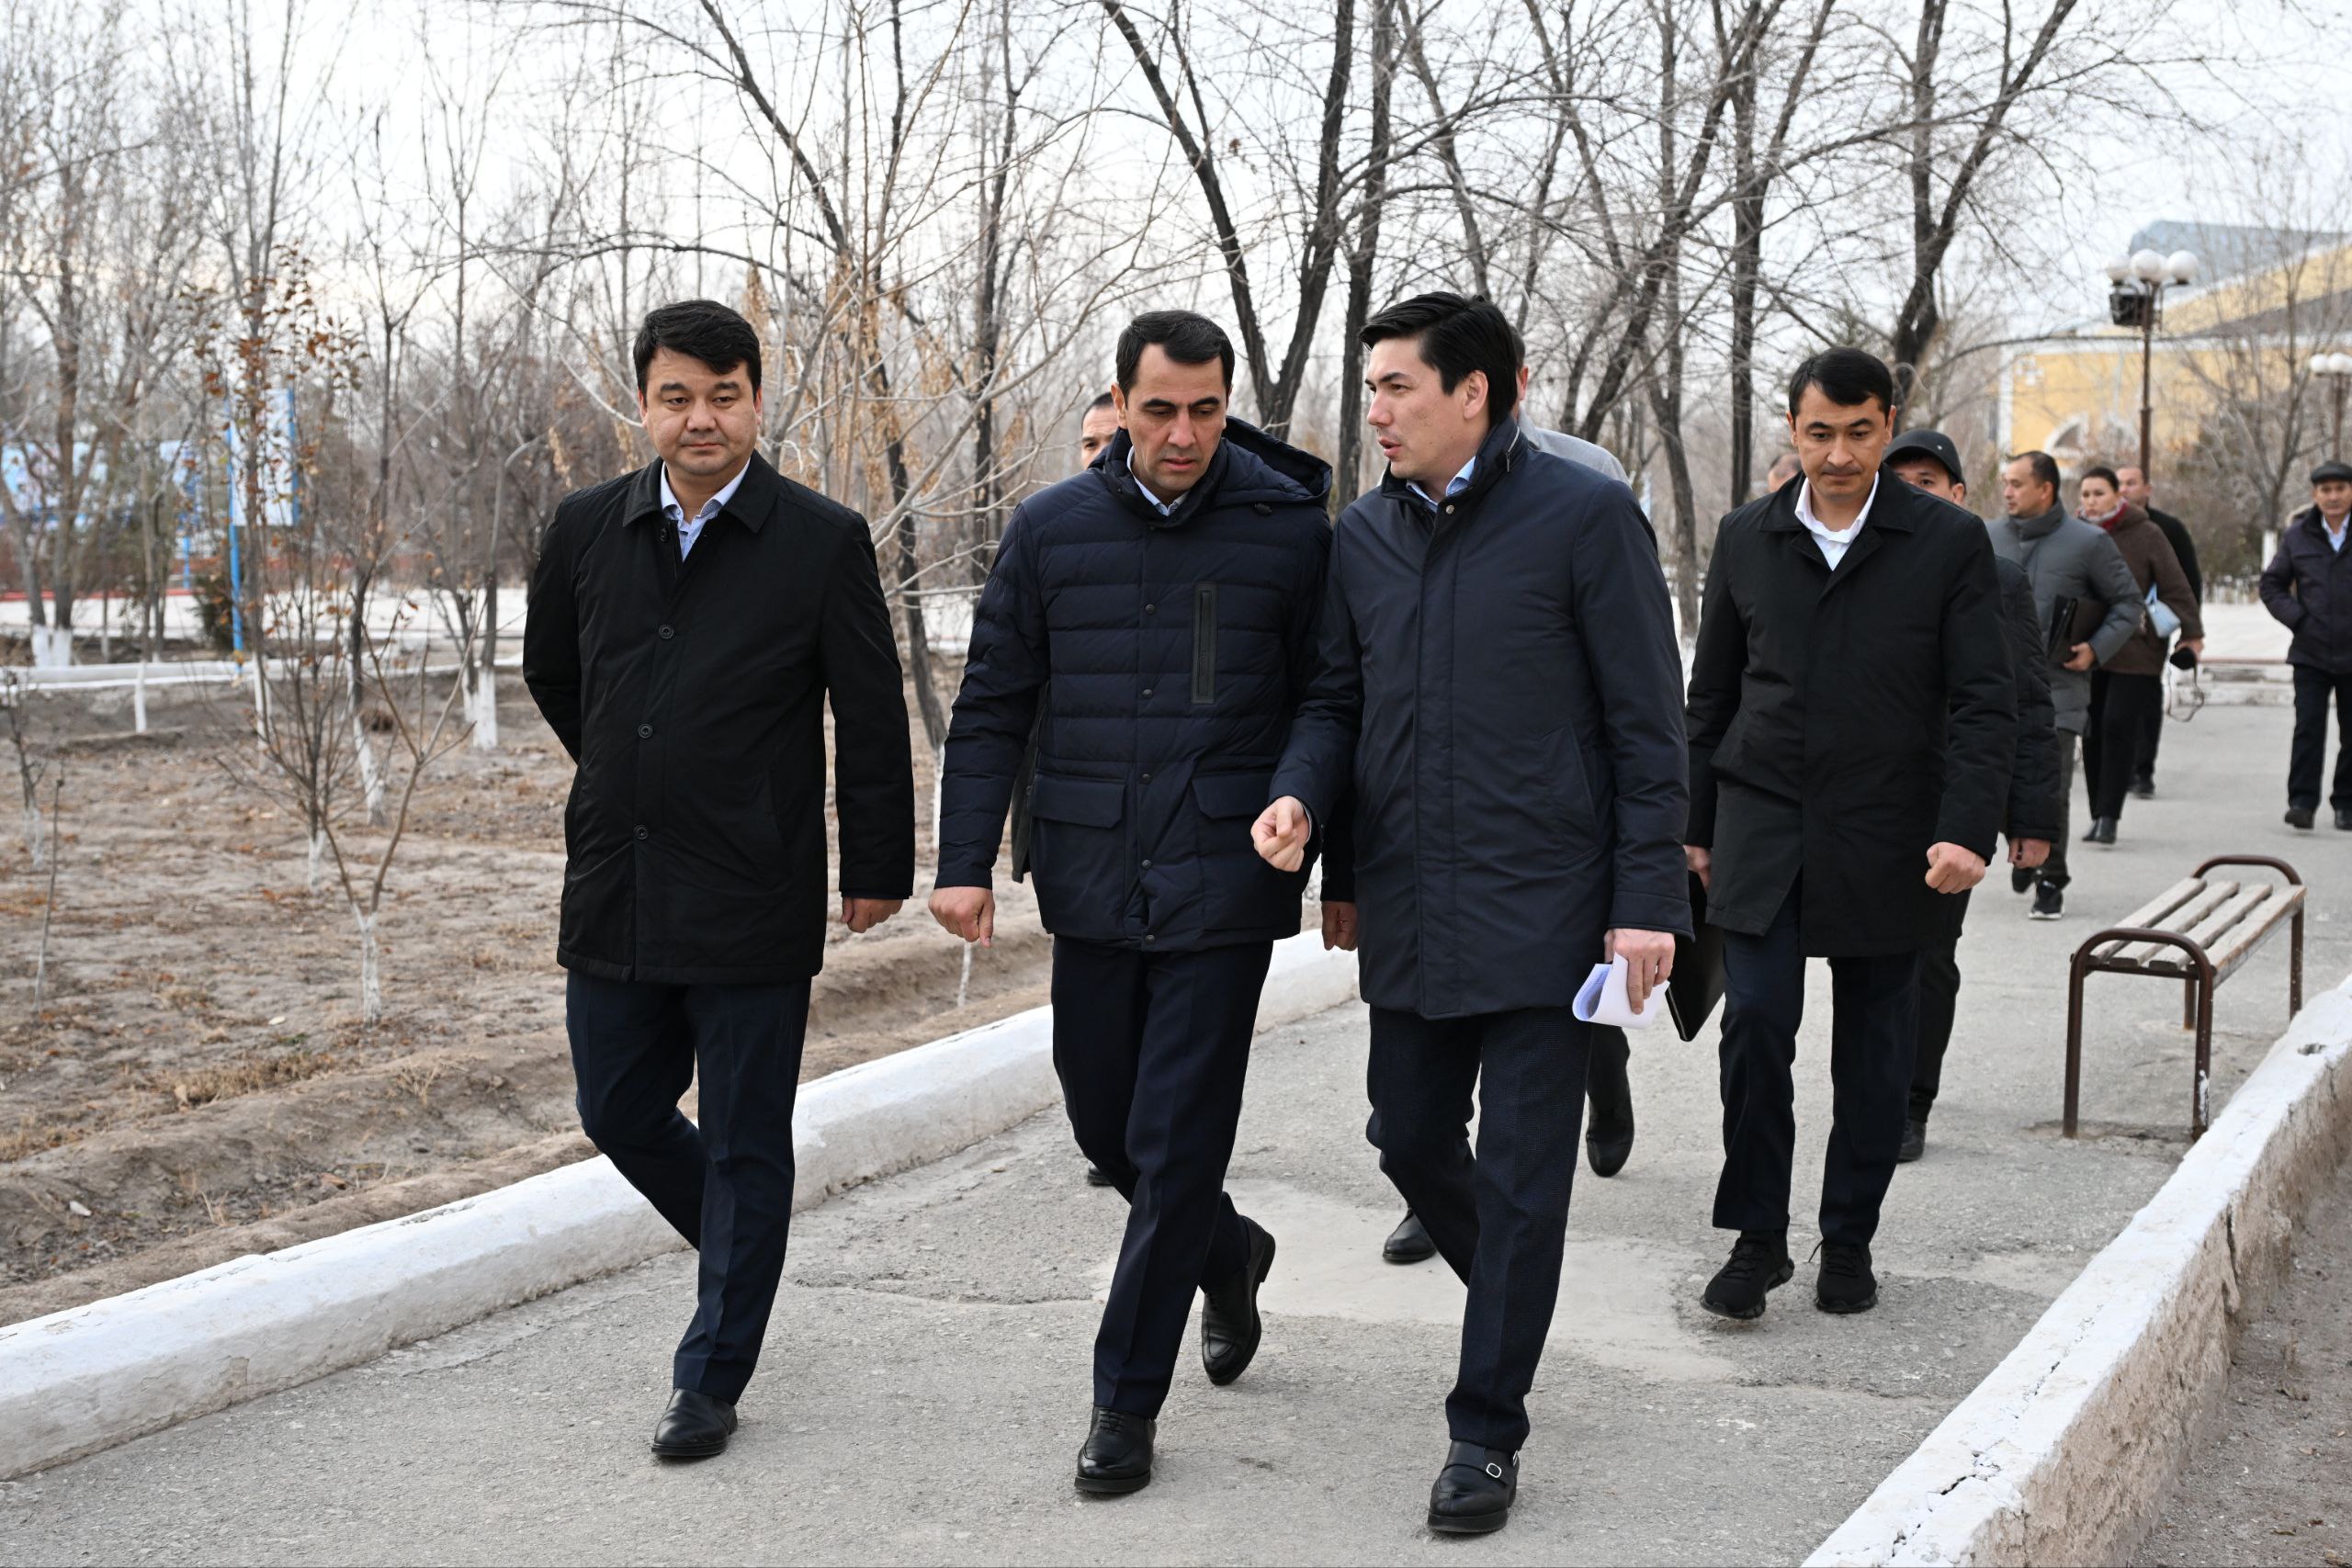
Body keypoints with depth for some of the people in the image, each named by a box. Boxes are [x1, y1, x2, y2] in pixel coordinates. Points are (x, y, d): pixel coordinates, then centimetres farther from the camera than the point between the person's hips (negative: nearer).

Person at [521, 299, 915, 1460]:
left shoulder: (823, 541, -7)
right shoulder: (587, 529, 3)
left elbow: (872, 719, -2)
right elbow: (551, 674, 20)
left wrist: (878, 868, 1)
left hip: (753, 905, -4)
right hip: (614, 896, 4)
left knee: (744, 1146, 4)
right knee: (619, 1117, 14)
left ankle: (712, 1381, 15)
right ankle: (739, 1253, 40)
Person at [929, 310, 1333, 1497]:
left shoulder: (1290, 532, -3)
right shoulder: (1050, 530, 3)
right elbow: (991, 708, 6)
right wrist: (965, 861, -1)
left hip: (1224, 889, -3)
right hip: (1093, 883, 3)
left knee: (1175, 1142, -2)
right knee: (1103, 1122, 14)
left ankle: (1127, 1400, 9)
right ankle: (1227, 1254, 43)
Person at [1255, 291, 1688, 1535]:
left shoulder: (1584, 517, -8)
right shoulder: (1363, 535, 8)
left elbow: (1645, 721, -8)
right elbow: (1337, 697, 15)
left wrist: (1648, 897, -11)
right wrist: (1299, 793, -7)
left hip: (1541, 911, -5)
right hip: (1409, 912, 6)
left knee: (1519, 1177, 1)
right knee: (1412, 1143, 14)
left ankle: (1486, 1431, 12)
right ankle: (1511, 1300, 42)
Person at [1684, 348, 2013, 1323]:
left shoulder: (1950, 542, -2)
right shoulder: (1746, 539, 6)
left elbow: (1983, 702, -5)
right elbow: (1711, 695, 13)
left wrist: (1968, 830, -17)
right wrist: (1699, 826, 12)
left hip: (1887, 841, -1)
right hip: (1764, 832, 1)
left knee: (1875, 1051, 7)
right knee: (1755, 1022, -9)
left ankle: (1849, 1242, 22)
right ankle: (1758, 1240, 4)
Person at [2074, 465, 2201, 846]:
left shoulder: (2145, 535, -1)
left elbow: (2175, 587, 0)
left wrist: (2191, 633, -5)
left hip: (2135, 653, -3)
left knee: (2119, 727, -10)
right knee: (2092, 733, 3)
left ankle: (2108, 817, -7)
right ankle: (2099, 815, 12)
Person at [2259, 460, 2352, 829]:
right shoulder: (2298, 536, 3)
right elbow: (2272, 585, 10)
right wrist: (2298, 619, -4)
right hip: (2311, 654, 0)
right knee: (2308, 728, -7)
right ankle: (2301, 802, -7)